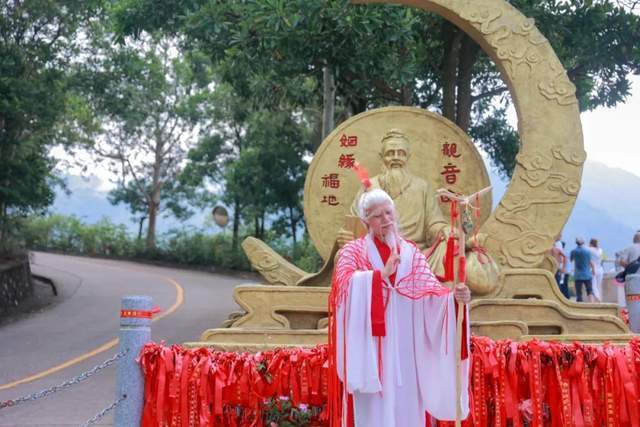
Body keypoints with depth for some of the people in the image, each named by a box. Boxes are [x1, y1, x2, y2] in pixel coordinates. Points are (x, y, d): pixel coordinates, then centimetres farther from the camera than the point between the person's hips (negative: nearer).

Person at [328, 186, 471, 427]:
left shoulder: (411, 252, 9)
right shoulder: (352, 251, 2)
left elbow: (431, 289, -4)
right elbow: (344, 284, -17)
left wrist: (454, 296, -24)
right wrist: (382, 274, -22)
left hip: (405, 346, 3)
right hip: (369, 347, -3)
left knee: (406, 404, 5)